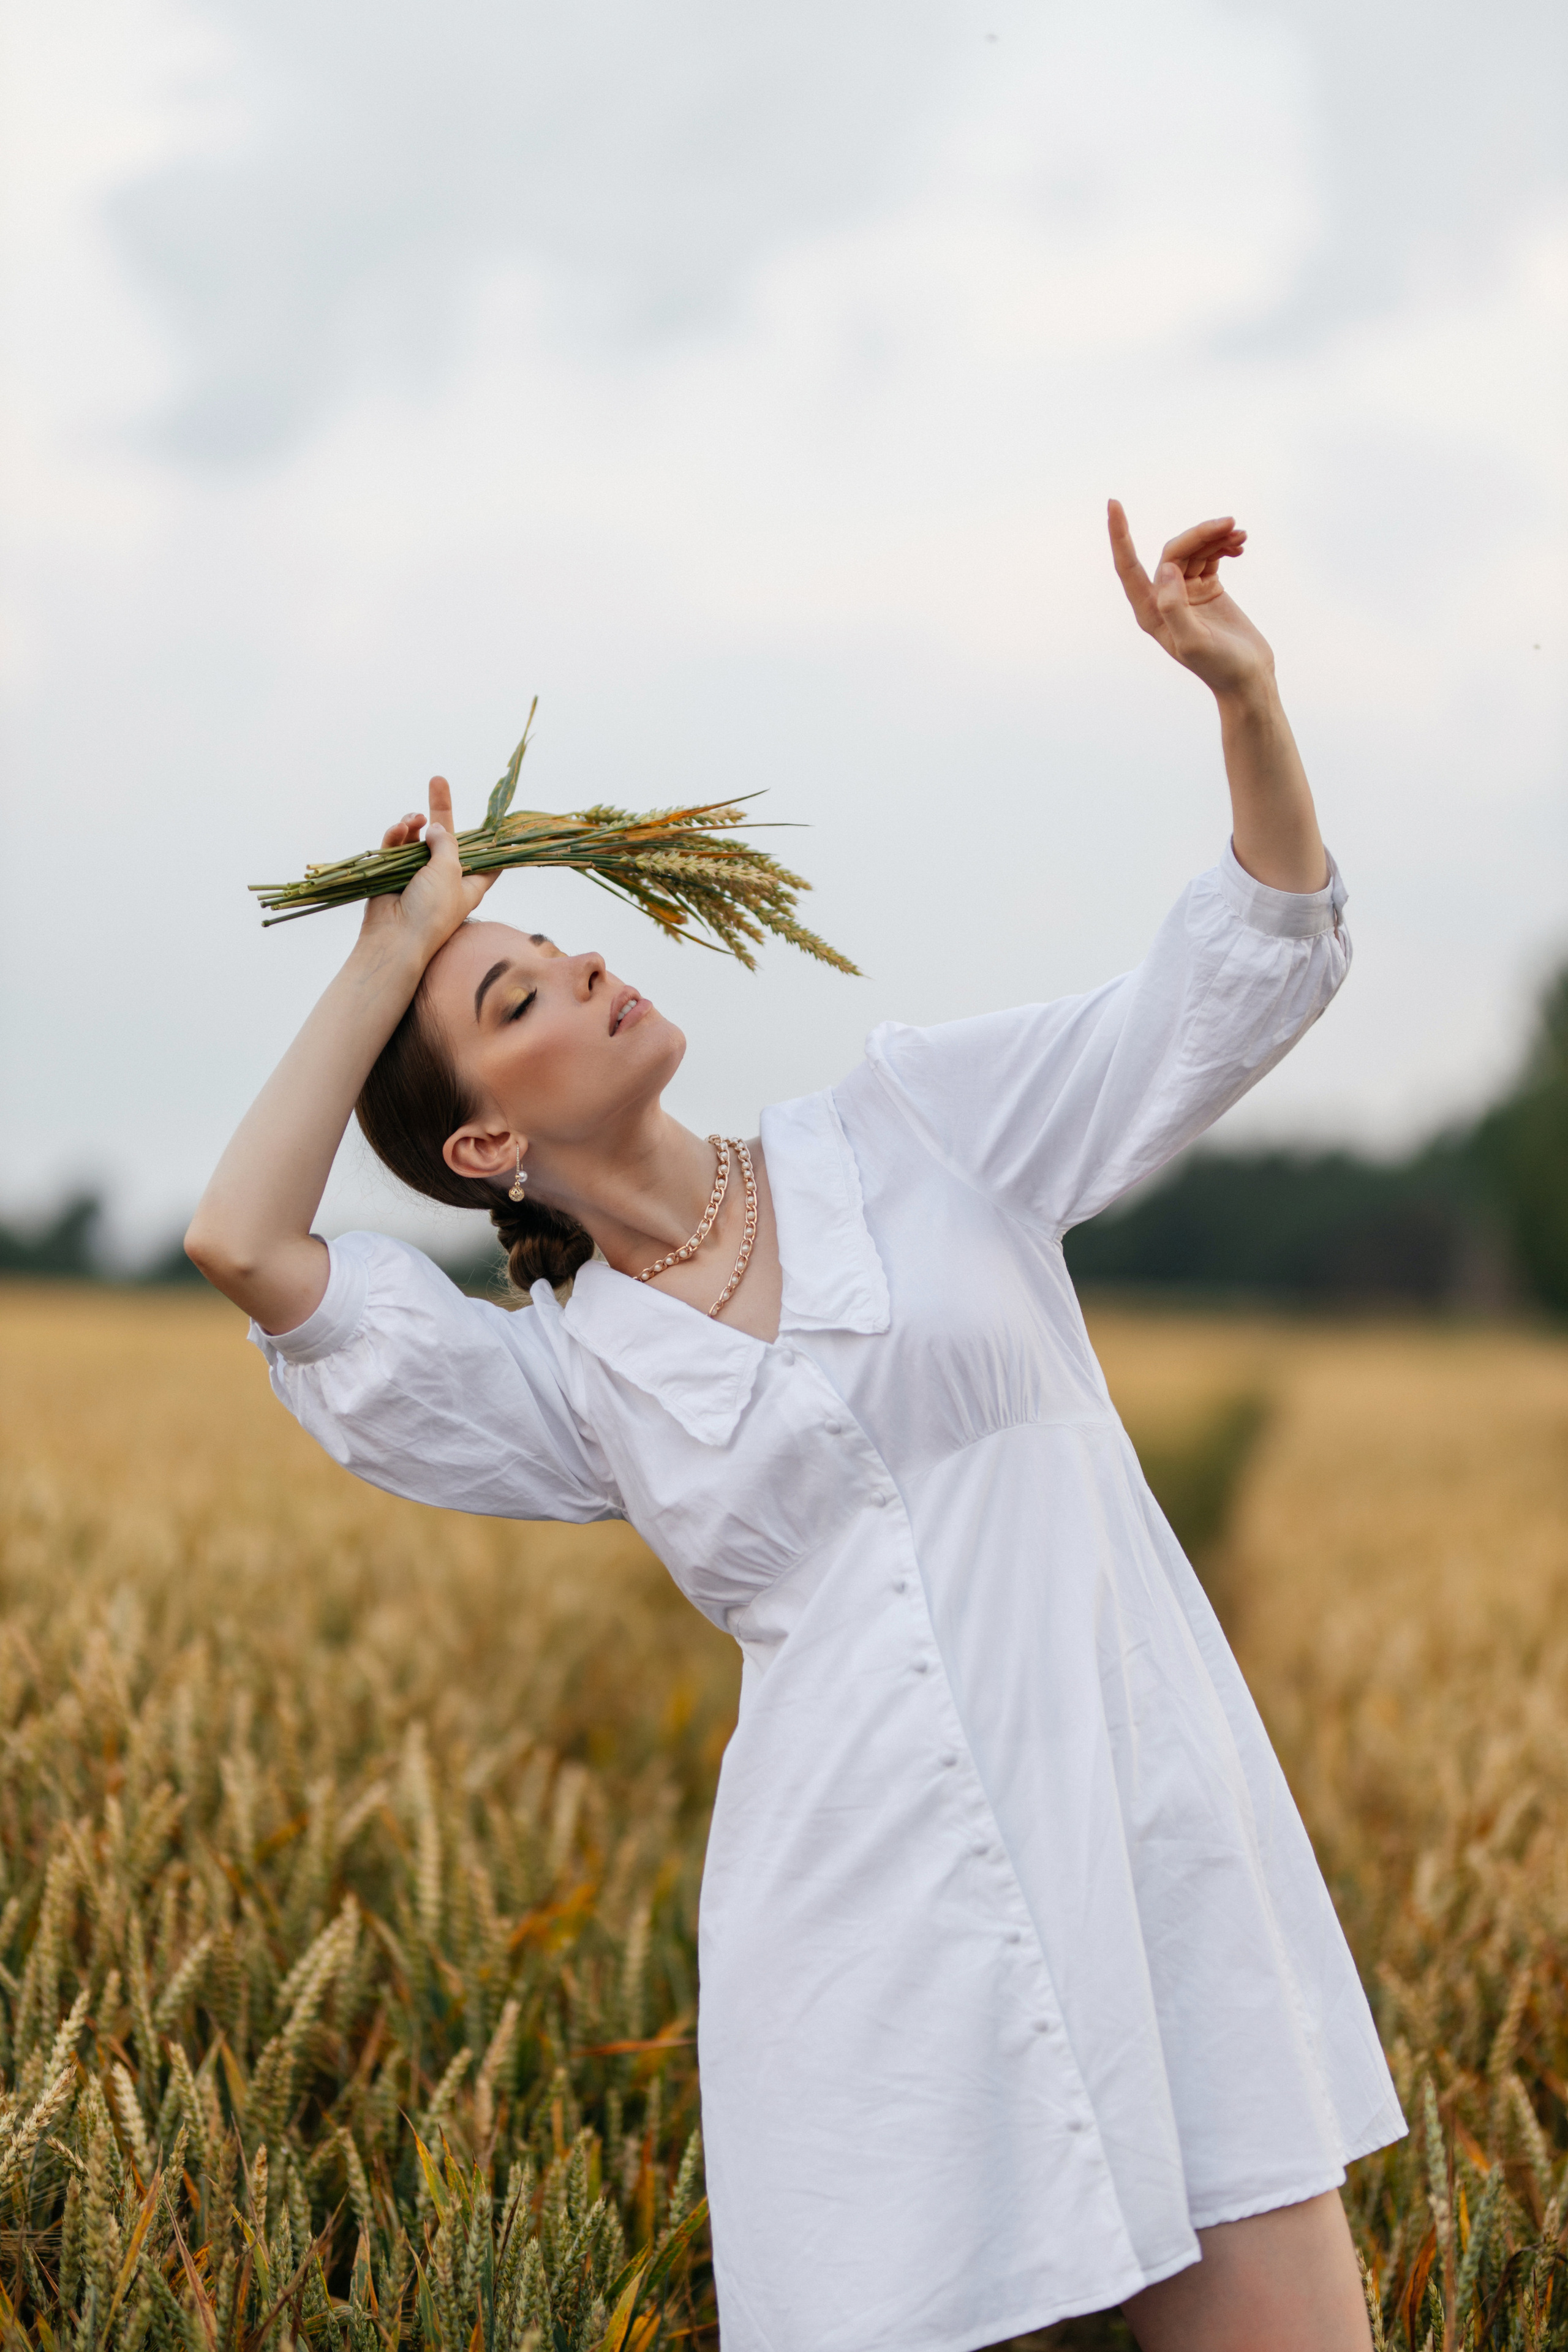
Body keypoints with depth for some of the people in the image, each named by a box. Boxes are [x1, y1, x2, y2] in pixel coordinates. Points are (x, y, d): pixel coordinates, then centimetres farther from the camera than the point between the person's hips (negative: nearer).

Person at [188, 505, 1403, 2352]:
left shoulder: (914, 1124, 10)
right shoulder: (574, 1384, 8)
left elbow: (1250, 970, 9)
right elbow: (246, 1246, -5)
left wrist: (1244, 694, -8)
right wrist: (390, 949, 4)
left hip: (1152, 1838, 1)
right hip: (872, 1925, 0)